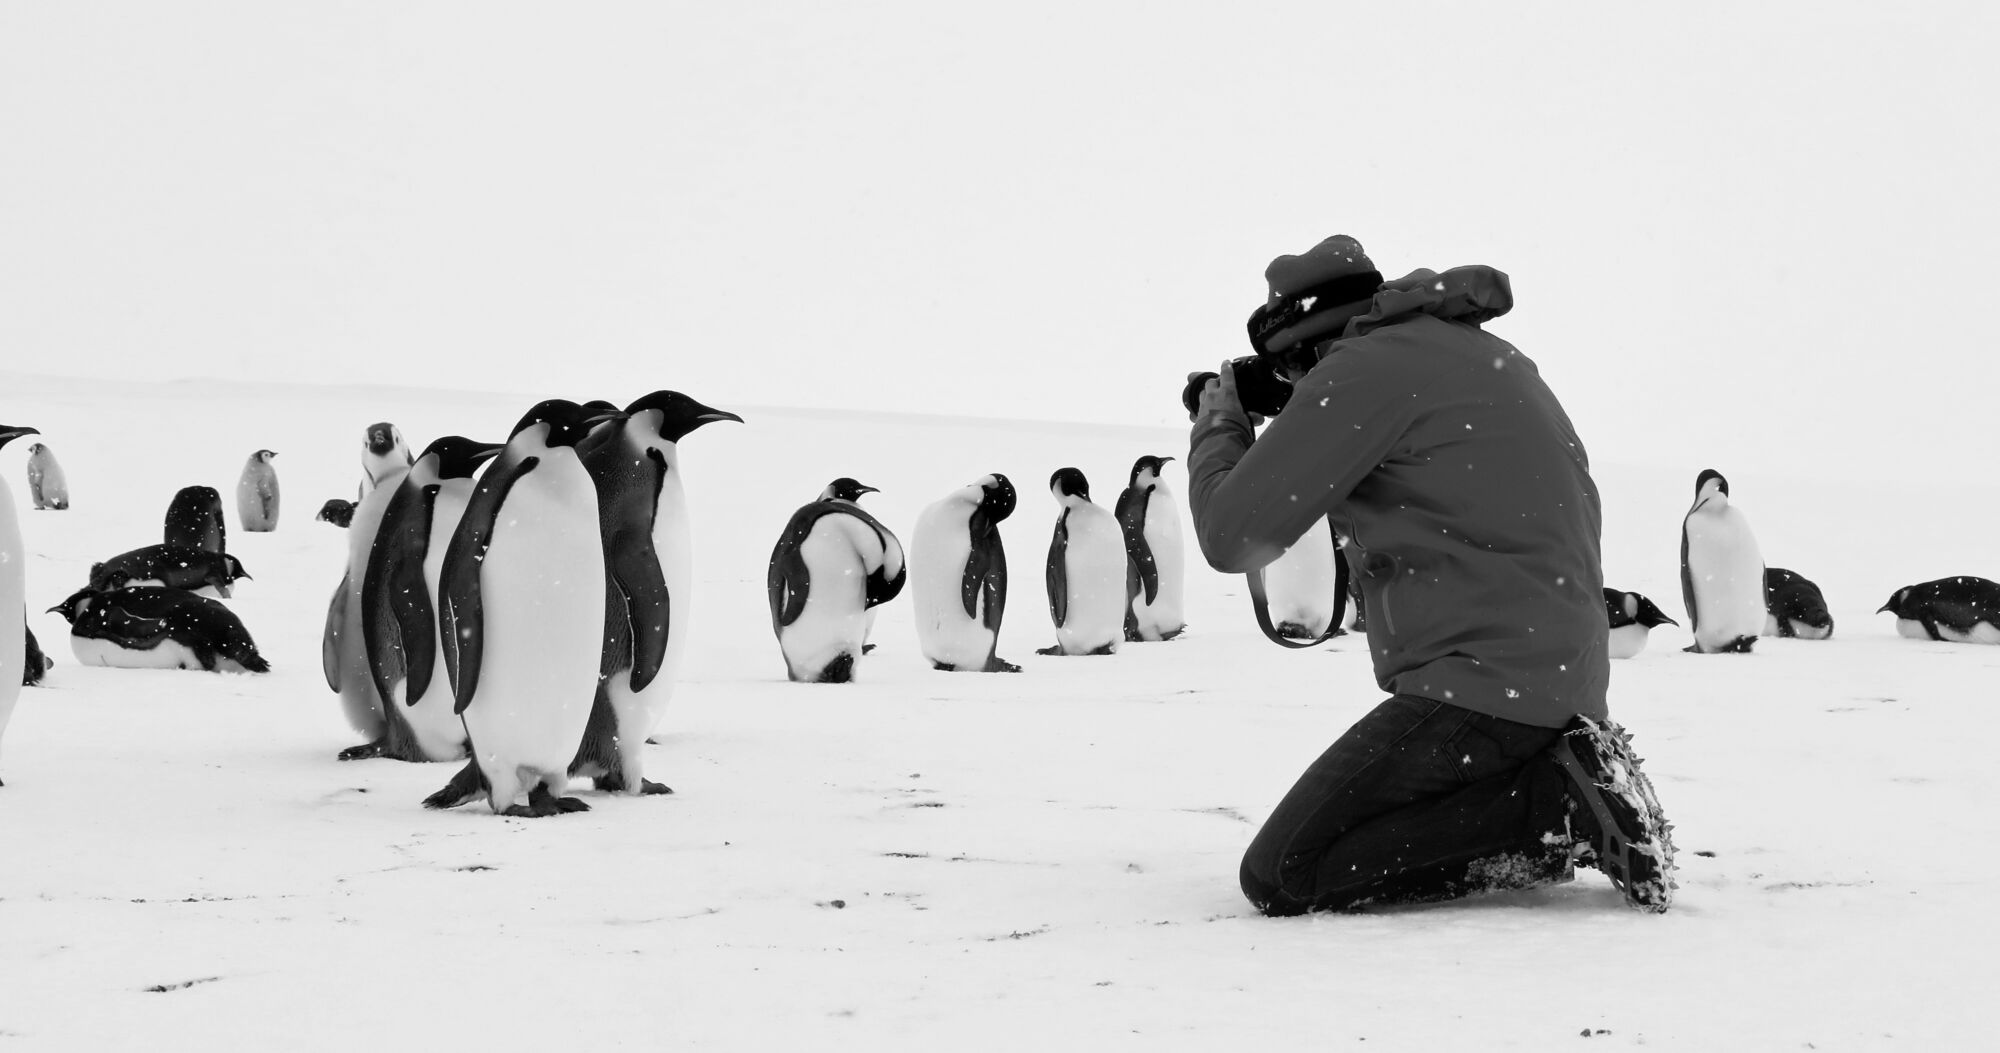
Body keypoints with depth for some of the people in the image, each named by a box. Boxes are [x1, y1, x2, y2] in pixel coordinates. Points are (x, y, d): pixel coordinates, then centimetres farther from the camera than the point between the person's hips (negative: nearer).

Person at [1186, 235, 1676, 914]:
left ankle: (1561, 802, -11)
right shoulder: (1475, 351, 19)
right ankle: (1563, 772, 6)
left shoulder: (1363, 369, -9)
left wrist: (1217, 428, 10)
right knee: (1330, 833, 20)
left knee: (1281, 878, -9)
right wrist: (1297, 429, 24)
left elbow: (1233, 536, -10)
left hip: (1485, 687, -10)